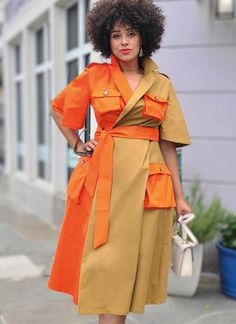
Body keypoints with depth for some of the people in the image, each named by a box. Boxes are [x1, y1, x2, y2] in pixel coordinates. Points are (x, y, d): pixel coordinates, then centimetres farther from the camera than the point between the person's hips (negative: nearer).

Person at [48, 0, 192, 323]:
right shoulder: (94, 76, 4)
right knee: (107, 261, -2)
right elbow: (58, 109, 18)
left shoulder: (161, 84, 8)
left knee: (135, 258, 6)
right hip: (105, 175, -1)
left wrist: (179, 197, 6)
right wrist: (78, 145, 7)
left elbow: (167, 142, 8)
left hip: (147, 178, 2)